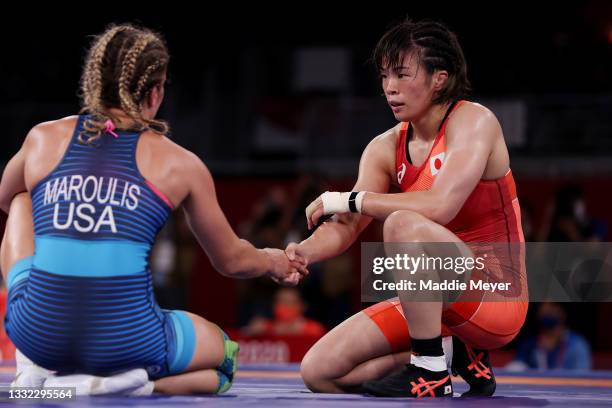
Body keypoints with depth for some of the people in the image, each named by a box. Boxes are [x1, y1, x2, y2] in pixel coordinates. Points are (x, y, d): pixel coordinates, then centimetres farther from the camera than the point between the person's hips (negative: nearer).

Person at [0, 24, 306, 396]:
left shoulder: (44, 139, 9)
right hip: (125, 341, -2)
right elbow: (232, 260, 19)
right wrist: (274, 263, 42)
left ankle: (36, 366, 16)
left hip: (36, 333, 2)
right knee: (224, 355, 31)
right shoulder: (178, 163, 6)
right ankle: (129, 382, -2)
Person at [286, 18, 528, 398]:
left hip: (495, 298, -7)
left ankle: (432, 371, -23)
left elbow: (440, 206, -29)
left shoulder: (473, 121, -13)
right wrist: (302, 252, -25)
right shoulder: (385, 149, 7)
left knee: (403, 224, -34)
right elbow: (345, 227, -3)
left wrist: (351, 199, -21)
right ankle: (449, 350, 9)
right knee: (319, 372, -5)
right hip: (435, 301, 8)